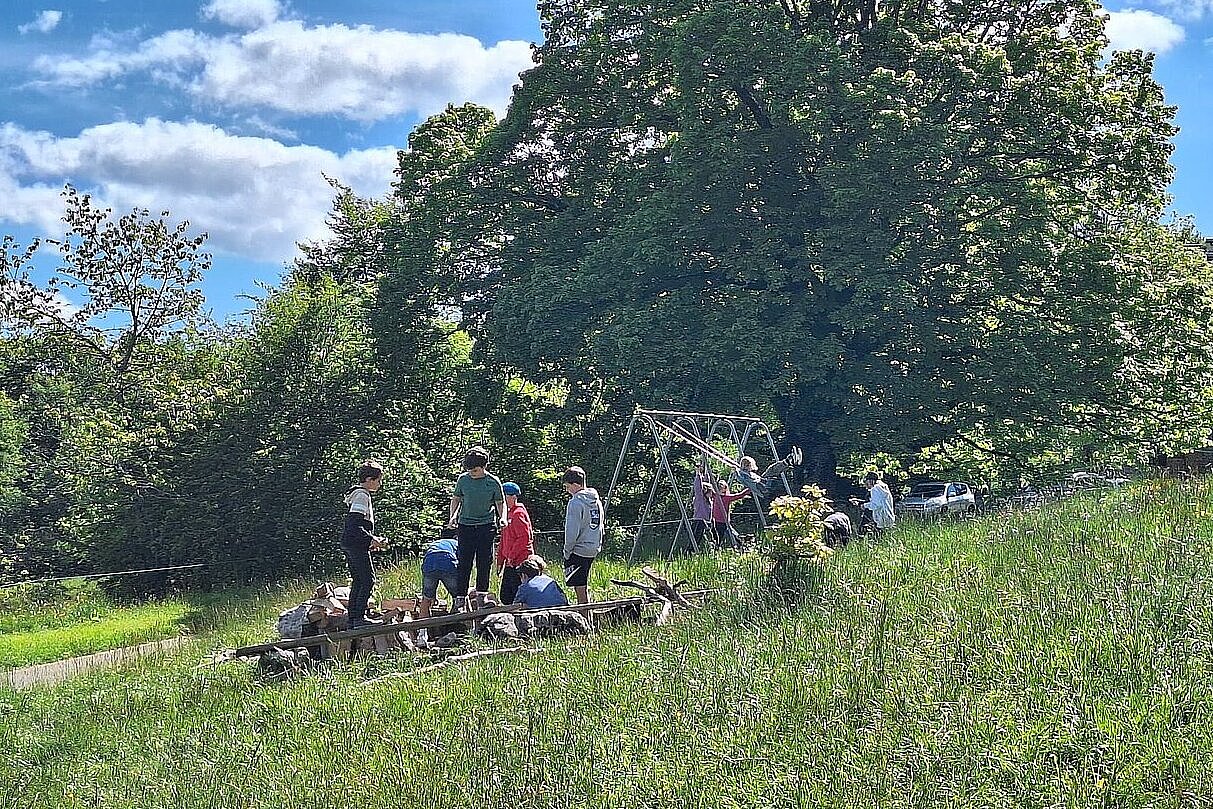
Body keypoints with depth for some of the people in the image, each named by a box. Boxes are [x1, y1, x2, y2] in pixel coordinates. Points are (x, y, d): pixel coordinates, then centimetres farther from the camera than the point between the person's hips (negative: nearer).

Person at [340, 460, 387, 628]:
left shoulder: (361, 494, 18)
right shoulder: (362, 495, -14)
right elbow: (354, 524, -22)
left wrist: (371, 540, 18)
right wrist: (371, 539, -19)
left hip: (348, 544, 10)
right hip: (356, 544, -10)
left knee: (357, 581, 11)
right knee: (368, 579, -9)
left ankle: (352, 618, 13)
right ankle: (359, 617, -10)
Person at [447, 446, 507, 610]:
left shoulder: (494, 482, -4)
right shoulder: (463, 479, -1)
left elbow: (500, 503, 7)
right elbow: (456, 499, 12)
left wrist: (502, 517, -11)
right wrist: (453, 516, -3)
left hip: (486, 526, 0)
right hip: (466, 525, 1)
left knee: (484, 561, 4)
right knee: (464, 561, -1)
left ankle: (481, 592, 14)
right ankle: (460, 595, 2)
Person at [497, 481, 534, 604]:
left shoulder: (518, 513, -12)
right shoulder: (508, 513, 18)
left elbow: (524, 538, -20)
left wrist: (511, 556, -18)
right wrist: (500, 560, 20)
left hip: (519, 562, -10)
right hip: (510, 562, 10)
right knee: (505, 596, 12)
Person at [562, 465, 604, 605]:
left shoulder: (576, 502, -15)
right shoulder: (597, 500, 10)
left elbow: (572, 531, -16)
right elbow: (599, 526, 17)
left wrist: (567, 551, -7)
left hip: (578, 550, -8)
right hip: (594, 550, 8)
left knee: (580, 588, -4)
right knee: (584, 586, 16)